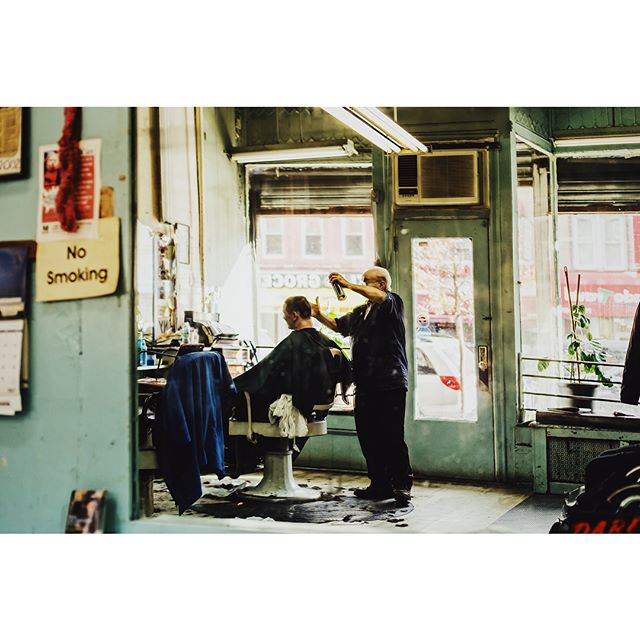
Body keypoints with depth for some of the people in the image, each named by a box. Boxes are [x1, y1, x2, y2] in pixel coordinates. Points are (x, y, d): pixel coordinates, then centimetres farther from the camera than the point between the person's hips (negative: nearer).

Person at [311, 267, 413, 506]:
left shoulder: (393, 303, 0)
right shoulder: (361, 312, 24)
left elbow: (381, 297, -22)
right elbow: (338, 325, 30)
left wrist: (348, 285, -22)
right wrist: (319, 315, 11)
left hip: (390, 384, -8)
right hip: (366, 385, 8)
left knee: (392, 436, -9)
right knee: (368, 436, 7)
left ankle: (402, 485, -4)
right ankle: (380, 485, 14)